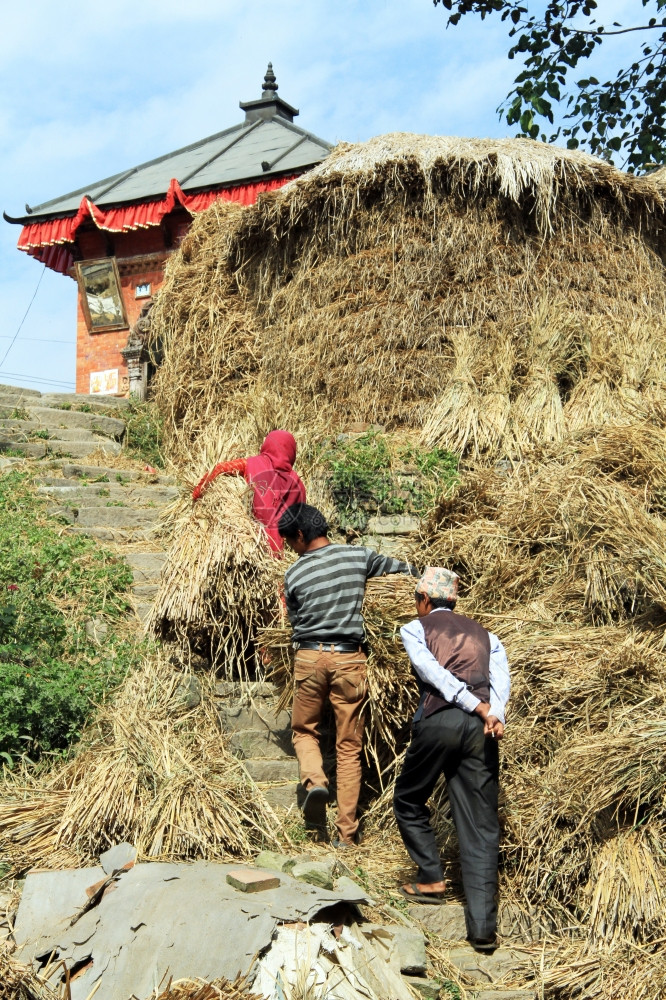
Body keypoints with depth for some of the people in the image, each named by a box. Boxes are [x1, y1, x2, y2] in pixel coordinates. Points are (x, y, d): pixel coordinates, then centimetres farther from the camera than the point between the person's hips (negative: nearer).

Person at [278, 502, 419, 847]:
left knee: (304, 729, 21)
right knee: (349, 746, 7)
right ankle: (346, 834, 7)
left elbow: (295, 621, 9)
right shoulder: (359, 556, 0)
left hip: (309, 657, -1)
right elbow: (405, 570, 10)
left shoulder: (294, 574, -2)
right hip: (350, 659, 1)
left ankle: (314, 779, -9)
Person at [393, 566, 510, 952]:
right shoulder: (485, 635, 25)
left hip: (438, 721, -3)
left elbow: (431, 670, -3)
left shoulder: (416, 628, 15)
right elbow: (501, 675, 6)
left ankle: (432, 880, 22)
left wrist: (479, 708, -9)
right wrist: (494, 714, -10)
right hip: (480, 729, 3)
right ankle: (483, 928, -2)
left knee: (409, 801, 23)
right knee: (480, 826, 2)